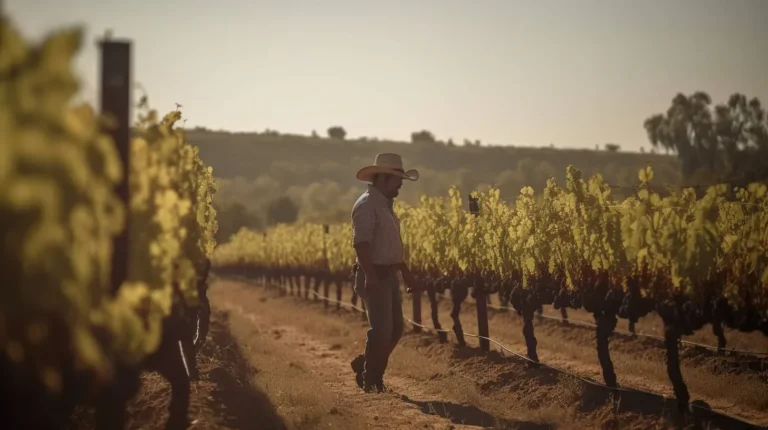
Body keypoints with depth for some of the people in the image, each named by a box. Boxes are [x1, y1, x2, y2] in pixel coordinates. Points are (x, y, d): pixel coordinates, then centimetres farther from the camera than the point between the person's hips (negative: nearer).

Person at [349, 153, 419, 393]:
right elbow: (361, 243, -25)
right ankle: (370, 379, 5)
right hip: (374, 277, -10)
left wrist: (405, 271, 26)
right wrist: (370, 277, -33)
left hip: (389, 276, 10)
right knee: (381, 329, -9)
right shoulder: (366, 205, -15)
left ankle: (365, 365, 25)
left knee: (395, 328, 11)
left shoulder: (385, 204, 17)